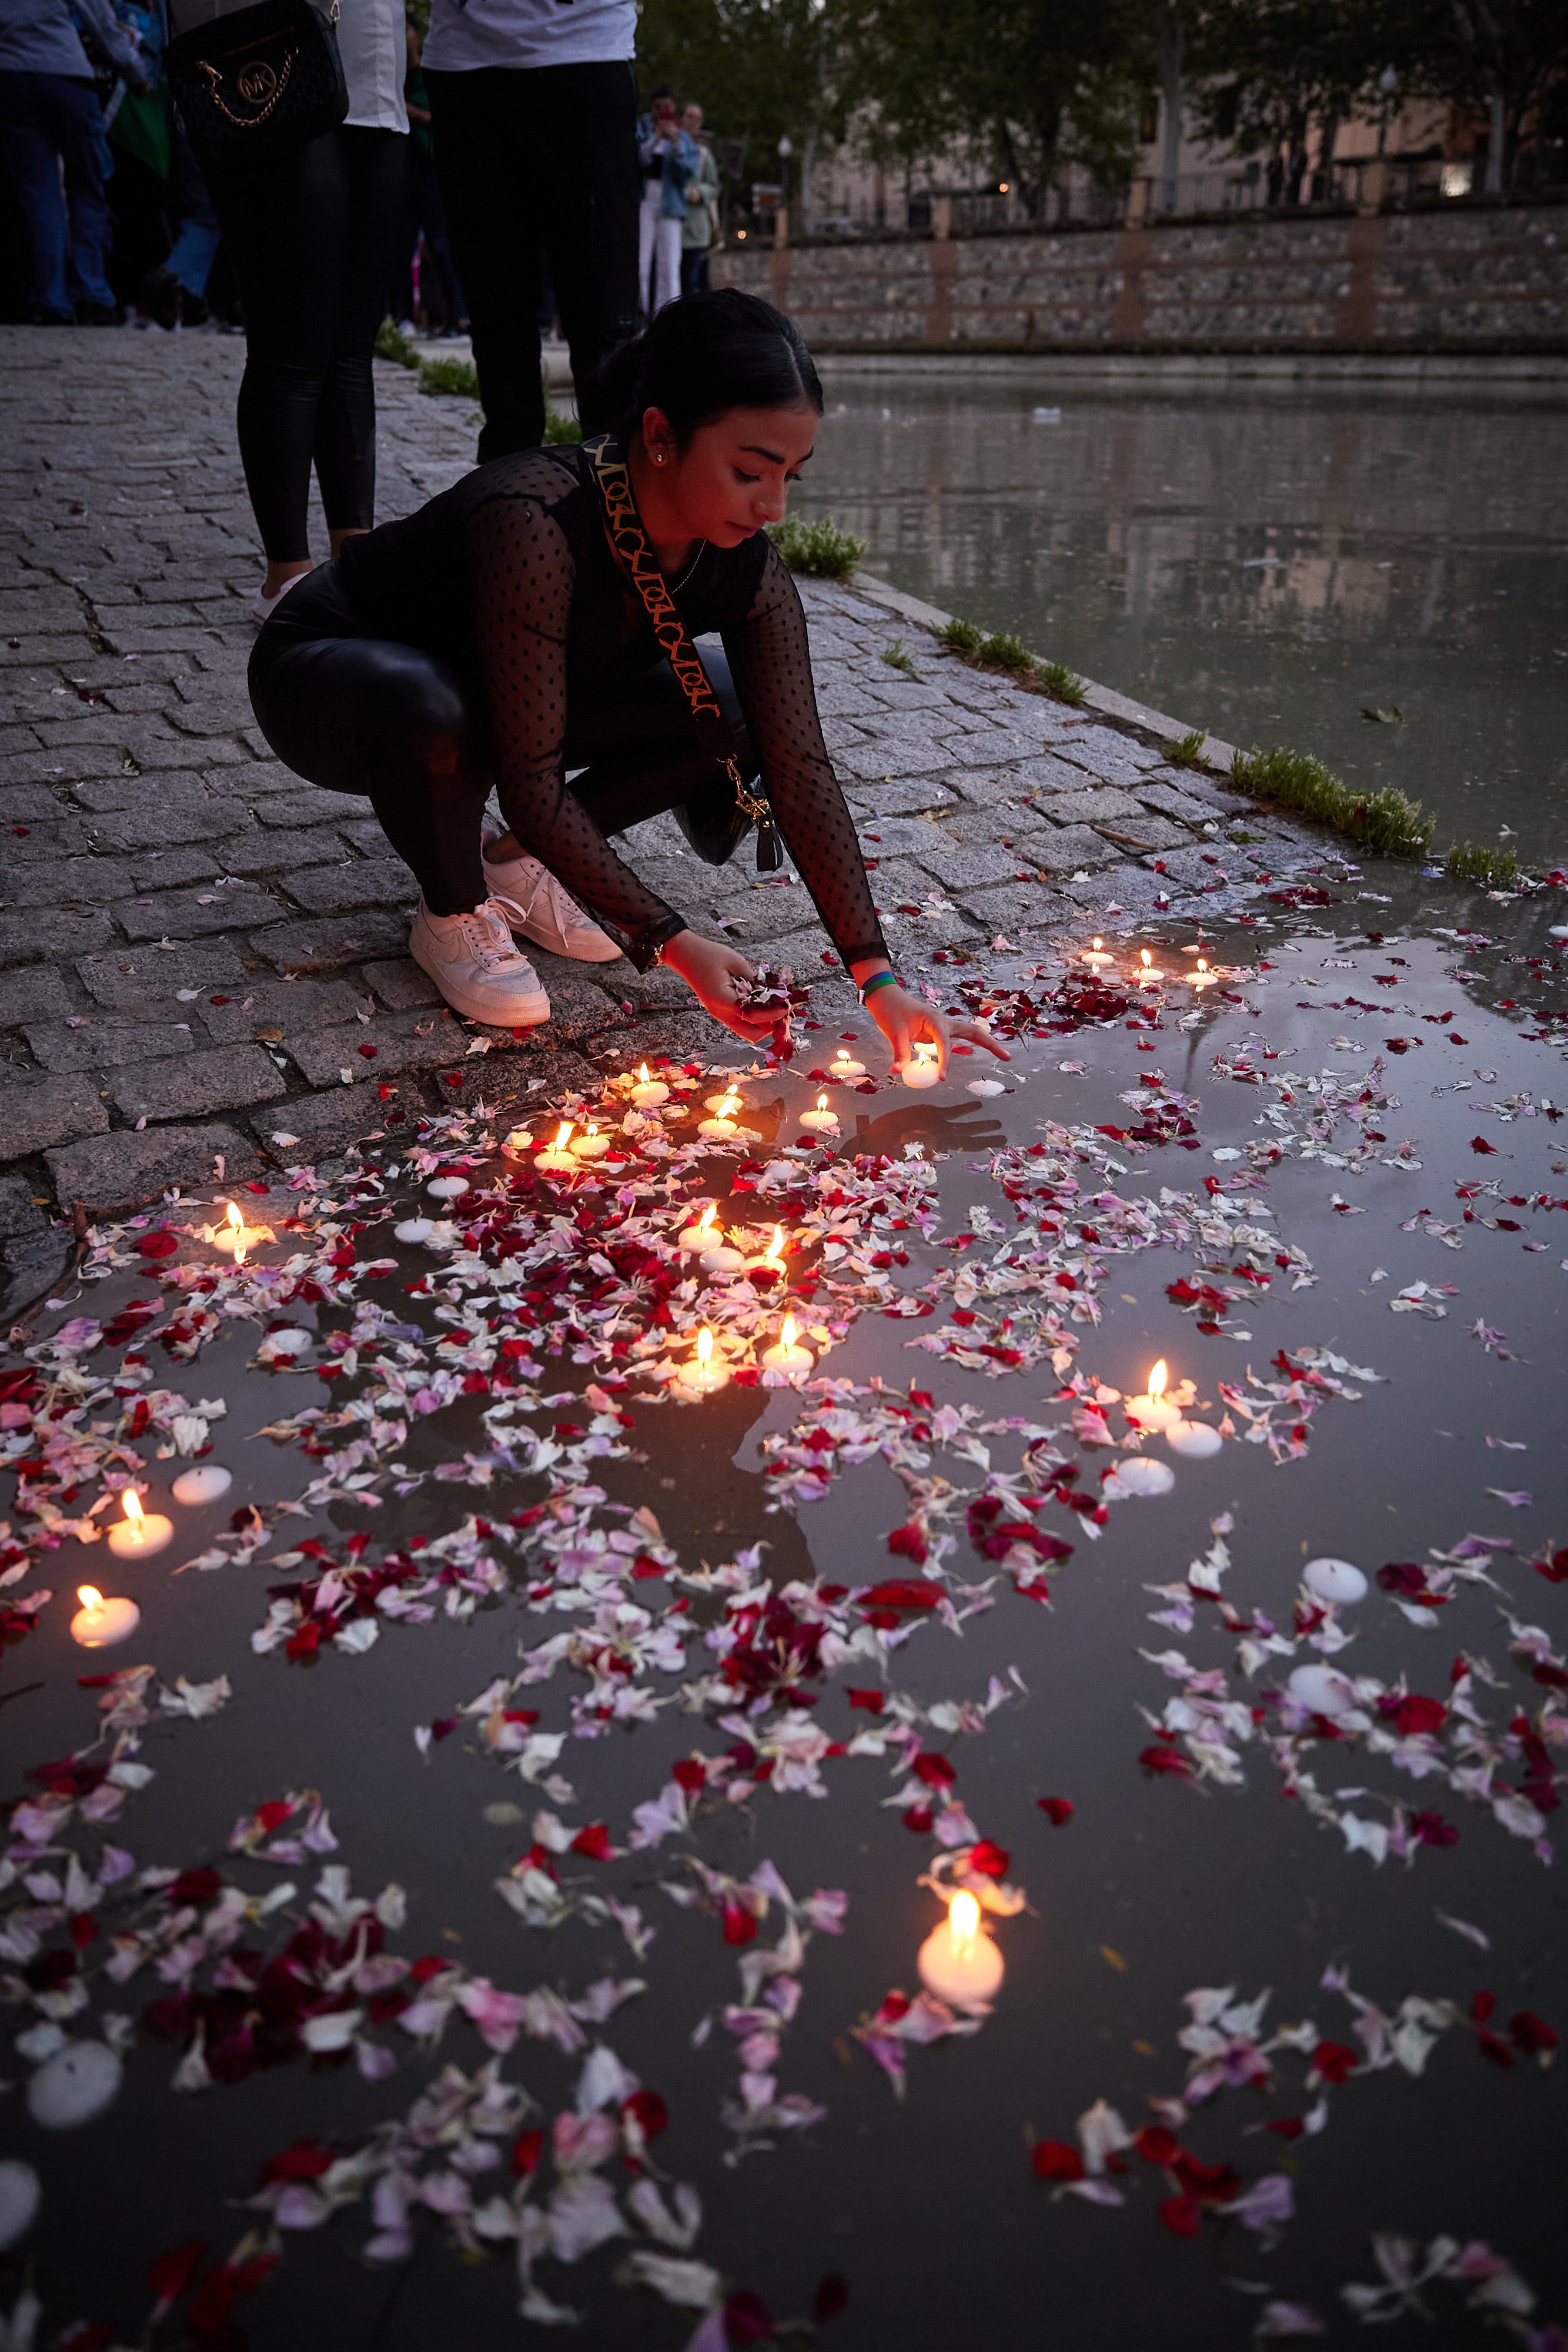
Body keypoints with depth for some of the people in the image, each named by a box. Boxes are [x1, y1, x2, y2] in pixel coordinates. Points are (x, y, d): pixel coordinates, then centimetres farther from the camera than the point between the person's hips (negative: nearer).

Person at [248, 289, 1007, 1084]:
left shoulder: (744, 564, -18)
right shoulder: (536, 521, -38)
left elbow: (801, 767, -19)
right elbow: (533, 788, -37)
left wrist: (879, 979, -25)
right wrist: (670, 943, -37)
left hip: (499, 693, 5)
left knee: (741, 712, -14)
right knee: (433, 709, -42)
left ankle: (518, 860, 5)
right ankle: (452, 915, -8)